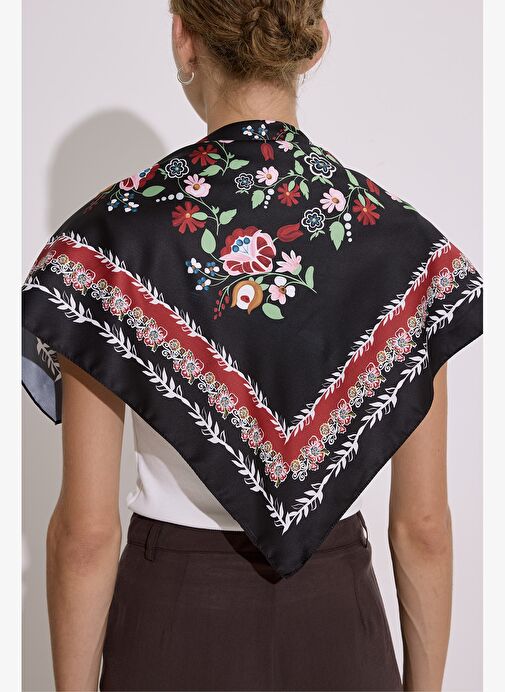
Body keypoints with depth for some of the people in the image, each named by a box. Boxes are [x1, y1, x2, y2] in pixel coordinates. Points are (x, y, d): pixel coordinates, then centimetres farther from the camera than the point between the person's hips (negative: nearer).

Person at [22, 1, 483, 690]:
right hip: (338, 628, 2)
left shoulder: (113, 235, -16)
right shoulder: (407, 241, -9)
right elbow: (423, 526, -6)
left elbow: (86, 532, -15)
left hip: (173, 626, -1)